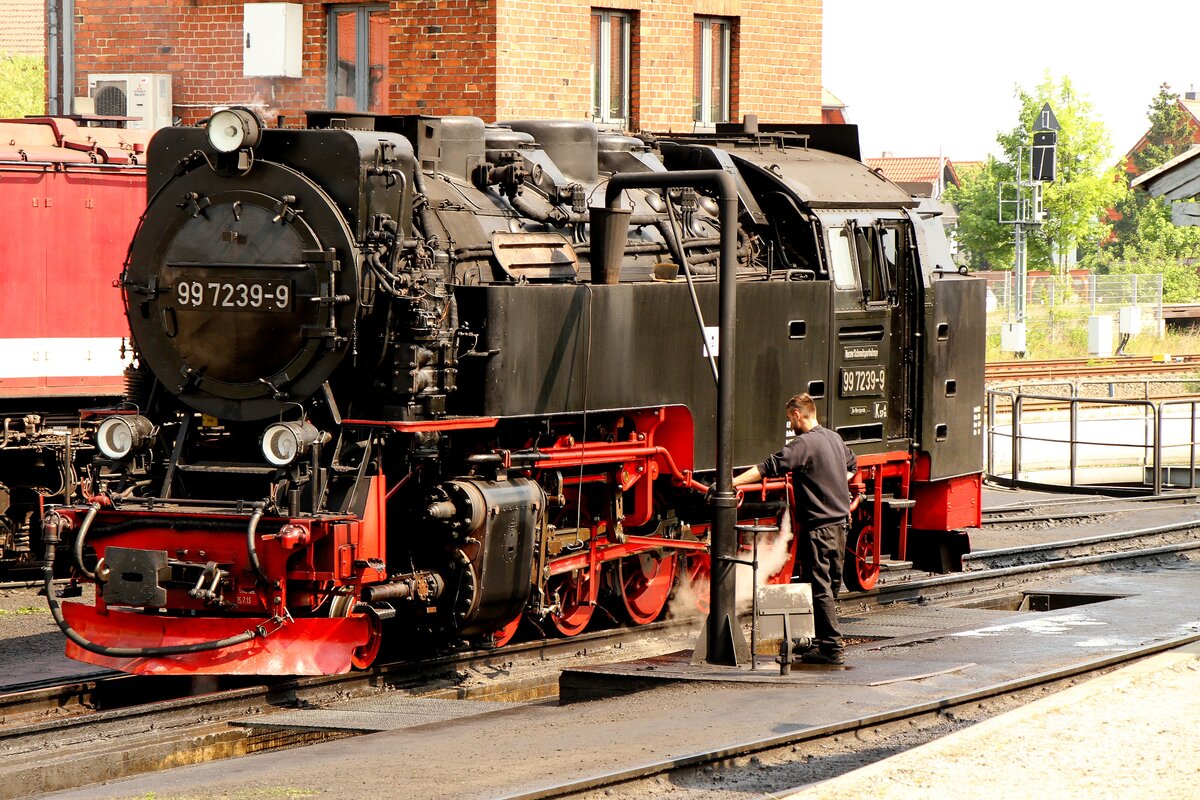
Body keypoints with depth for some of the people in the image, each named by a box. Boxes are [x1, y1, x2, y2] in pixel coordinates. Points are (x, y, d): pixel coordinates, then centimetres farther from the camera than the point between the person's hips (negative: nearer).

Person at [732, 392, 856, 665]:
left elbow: (769, 468, -23)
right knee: (831, 586, 14)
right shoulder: (834, 438, 12)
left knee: (820, 588, -6)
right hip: (840, 522, 9)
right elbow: (852, 466, 32)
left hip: (818, 527, -9)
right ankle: (825, 641, 20)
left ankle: (832, 648, -7)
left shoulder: (804, 444, -15)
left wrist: (731, 483, -25)